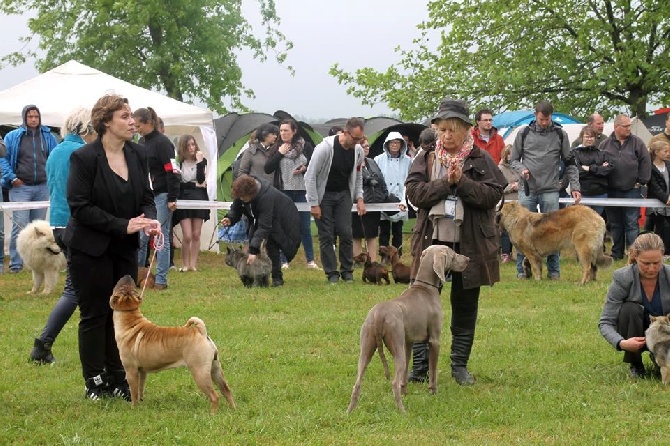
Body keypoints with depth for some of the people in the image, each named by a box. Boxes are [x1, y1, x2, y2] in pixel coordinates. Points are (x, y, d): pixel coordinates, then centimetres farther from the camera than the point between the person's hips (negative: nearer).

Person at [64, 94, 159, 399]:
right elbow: (80, 206, -18)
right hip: (91, 248, -5)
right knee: (95, 314, 1)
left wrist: (150, 220, -14)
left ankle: (119, 379, 14)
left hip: (125, 248, 6)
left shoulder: (138, 155, 3)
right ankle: (95, 382, 8)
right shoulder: (83, 158, -15)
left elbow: (146, 196, 9)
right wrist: (123, 225, -22)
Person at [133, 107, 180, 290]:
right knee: (141, 238, 8)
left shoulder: (162, 142, -12)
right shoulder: (142, 143, 13)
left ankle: (161, 280, 3)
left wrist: (172, 198, -18)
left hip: (161, 197, -8)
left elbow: (171, 171, -16)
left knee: (162, 239, -2)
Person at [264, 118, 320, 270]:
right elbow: (267, 169, -3)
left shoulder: (305, 146, 1)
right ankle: (284, 261, 10)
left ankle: (310, 260, 11)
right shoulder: (276, 148, 5)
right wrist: (280, 154, -9)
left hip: (302, 192, -1)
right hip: (283, 192, 1)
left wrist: (305, 169, -14)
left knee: (305, 227, 5)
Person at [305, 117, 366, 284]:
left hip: (344, 194, 4)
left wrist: (359, 198, 0)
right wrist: (314, 204, -18)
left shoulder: (358, 151, -7)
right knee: (326, 235, -5)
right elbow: (310, 176, -18)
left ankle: (347, 271, 6)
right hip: (323, 194, -4)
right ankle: (332, 273, 2)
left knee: (346, 233, -4)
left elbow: (357, 176, 11)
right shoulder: (325, 147, -24)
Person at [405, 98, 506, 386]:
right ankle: (419, 365, 6)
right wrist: (445, 182, -17)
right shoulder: (425, 159, 5)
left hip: (470, 243, 0)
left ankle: (460, 365, 18)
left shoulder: (480, 160, 1)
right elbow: (414, 192, -7)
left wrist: (461, 181, -18)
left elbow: (493, 194, -9)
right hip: (433, 240, 1)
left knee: (465, 305, 8)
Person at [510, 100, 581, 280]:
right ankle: (522, 268, 10)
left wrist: (574, 187, 1)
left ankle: (553, 270, 7)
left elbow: (569, 163, 8)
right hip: (527, 190, 0)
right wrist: (521, 169, -10)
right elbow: (513, 159, 11)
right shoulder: (524, 133, 3)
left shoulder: (560, 134, 4)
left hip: (550, 190, 0)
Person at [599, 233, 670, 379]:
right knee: (630, 309, -32)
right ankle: (635, 364, -11)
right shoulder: (622, 278, -23)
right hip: (636, 337, -1)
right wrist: (621, 343, -41)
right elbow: (605, 323, -21)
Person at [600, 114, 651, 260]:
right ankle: (616, 253, 20)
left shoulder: (637, 143, 2)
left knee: (632, 223, -4)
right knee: (615, 223, 11)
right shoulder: (606, 144, 6)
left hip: (632, 190, -2)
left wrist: (641, 182, -4)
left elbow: (645, 163, 1)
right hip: (612, 191, 2)